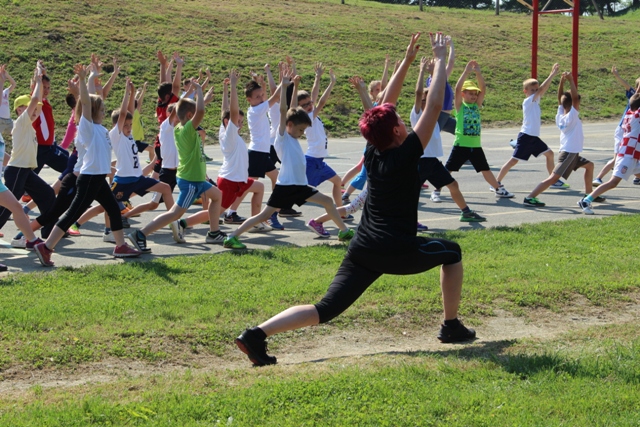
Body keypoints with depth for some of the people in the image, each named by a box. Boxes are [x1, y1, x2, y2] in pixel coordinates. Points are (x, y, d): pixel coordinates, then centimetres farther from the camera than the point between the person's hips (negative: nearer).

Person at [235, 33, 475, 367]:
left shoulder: (373, 153, 6)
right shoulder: (405, 155, -11)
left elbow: (386, 104, 18)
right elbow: (434, 106, -10)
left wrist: (407, 60, 19)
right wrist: (440, 59, -2)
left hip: (362, 250, 5)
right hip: (398, 251, -5)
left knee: (326, 309, -2)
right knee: (451, 253, 22)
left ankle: (258, 333, -22)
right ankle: (451, 327, 25)